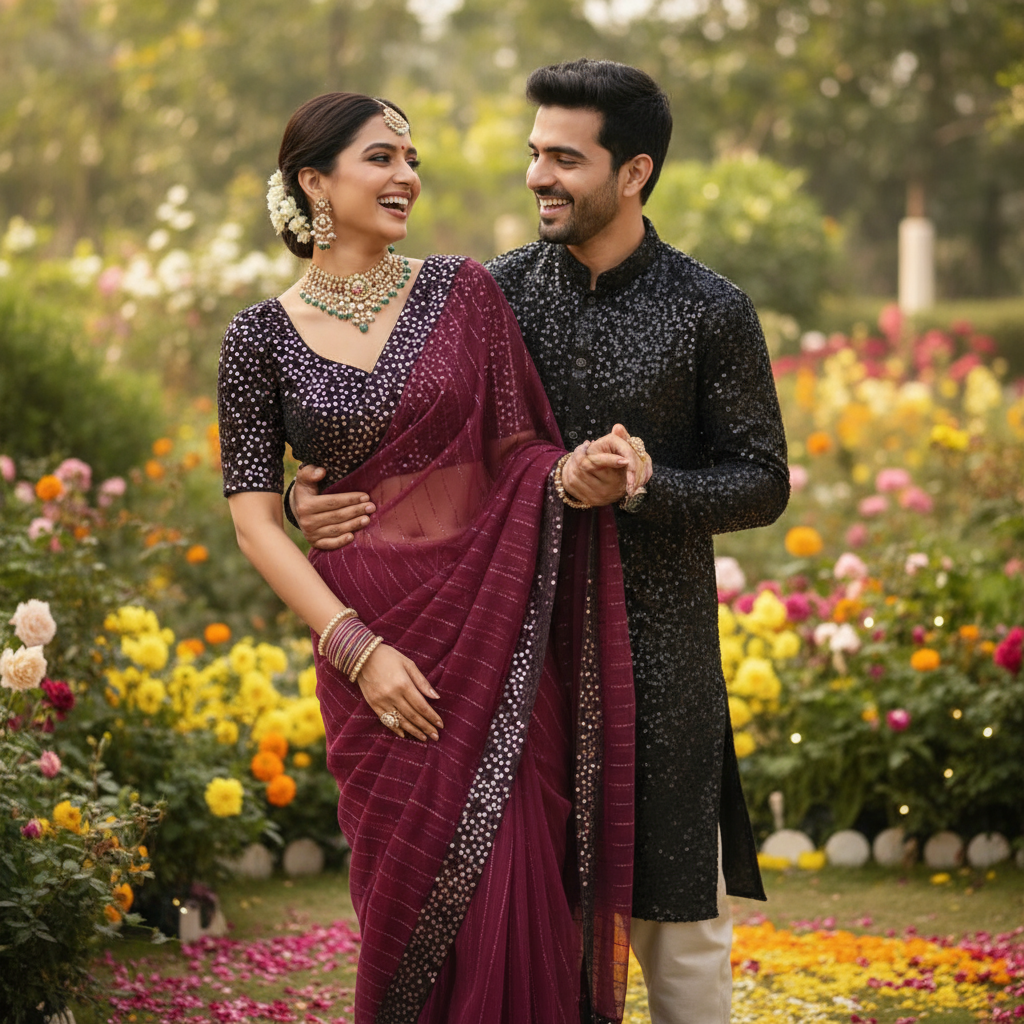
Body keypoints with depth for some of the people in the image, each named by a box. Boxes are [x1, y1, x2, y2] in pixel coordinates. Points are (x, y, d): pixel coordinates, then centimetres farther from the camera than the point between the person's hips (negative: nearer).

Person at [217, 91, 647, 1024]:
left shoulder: (463, 292, 4)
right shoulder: (263, 338, 1)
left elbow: (517, 449, 7)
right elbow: (255, 519, -1)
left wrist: (578, 466, -17)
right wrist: (357, 647, -10)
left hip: (498, 630, 1)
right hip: (372, 642, 0)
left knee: (508, 886, -4)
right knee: (411, 890, 4)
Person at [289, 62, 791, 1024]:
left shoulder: (711, 312, -5)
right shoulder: (498, 292, 2)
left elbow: (762, 484, -1)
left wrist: (643, 487, -18)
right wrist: (315, 496, -12)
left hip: (658, 646, -2)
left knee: (675, 906, 6)